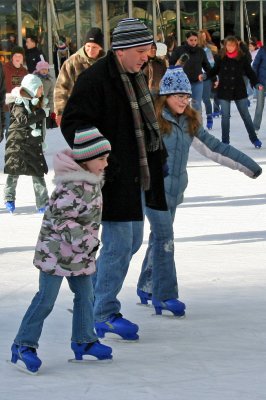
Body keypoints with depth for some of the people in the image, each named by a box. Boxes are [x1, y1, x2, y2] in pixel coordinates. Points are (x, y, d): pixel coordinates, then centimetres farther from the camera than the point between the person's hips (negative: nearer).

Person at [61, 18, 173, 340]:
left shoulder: (135, 77, 13)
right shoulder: (95, 79, -17)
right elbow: (72, 124, -19)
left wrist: (157, 152, 16)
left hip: (134, 176, 10)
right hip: (113, 177, -10)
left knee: (132, 241, 16)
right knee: (118, 244, -7)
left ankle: (90, 298, 29)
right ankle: (104, 316, 4)